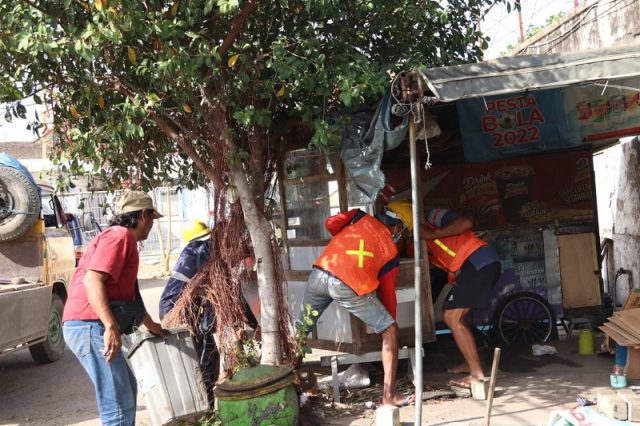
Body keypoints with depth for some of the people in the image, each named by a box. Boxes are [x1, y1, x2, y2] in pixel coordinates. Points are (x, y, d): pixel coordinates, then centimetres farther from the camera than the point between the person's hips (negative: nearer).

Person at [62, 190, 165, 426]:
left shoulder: (124, 239, 24)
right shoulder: (120, 235, -9)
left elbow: (129, 293, 34)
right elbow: (92, 280, -22)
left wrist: (150, 325, 41)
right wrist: (111, 326, -29)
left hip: (90, 327, 11)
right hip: (91, 326, -11)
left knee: (127, 389, 22)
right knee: (119, 406, -10)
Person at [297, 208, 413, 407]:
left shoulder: (362, 217, 23)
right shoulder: (391, 252, 21)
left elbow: (330, 224, 11)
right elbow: (388, 292, 21)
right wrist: (391, 321, 34)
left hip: (319, 275, 3)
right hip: (349, 286, -3)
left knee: (301, 328, 24)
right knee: (390, 330, 13)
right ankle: (389, 395, 12)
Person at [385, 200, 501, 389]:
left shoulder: (432, 216, -1)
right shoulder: (421, 239, 24)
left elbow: (466, 223, -14)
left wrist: (431, 234, -13)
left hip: (479, 263, -10)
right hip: (473, 267, 10)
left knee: (452, 317, -10)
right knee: (453, 314, 19)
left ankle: (478, 374, -9)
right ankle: (470, 363, 24)